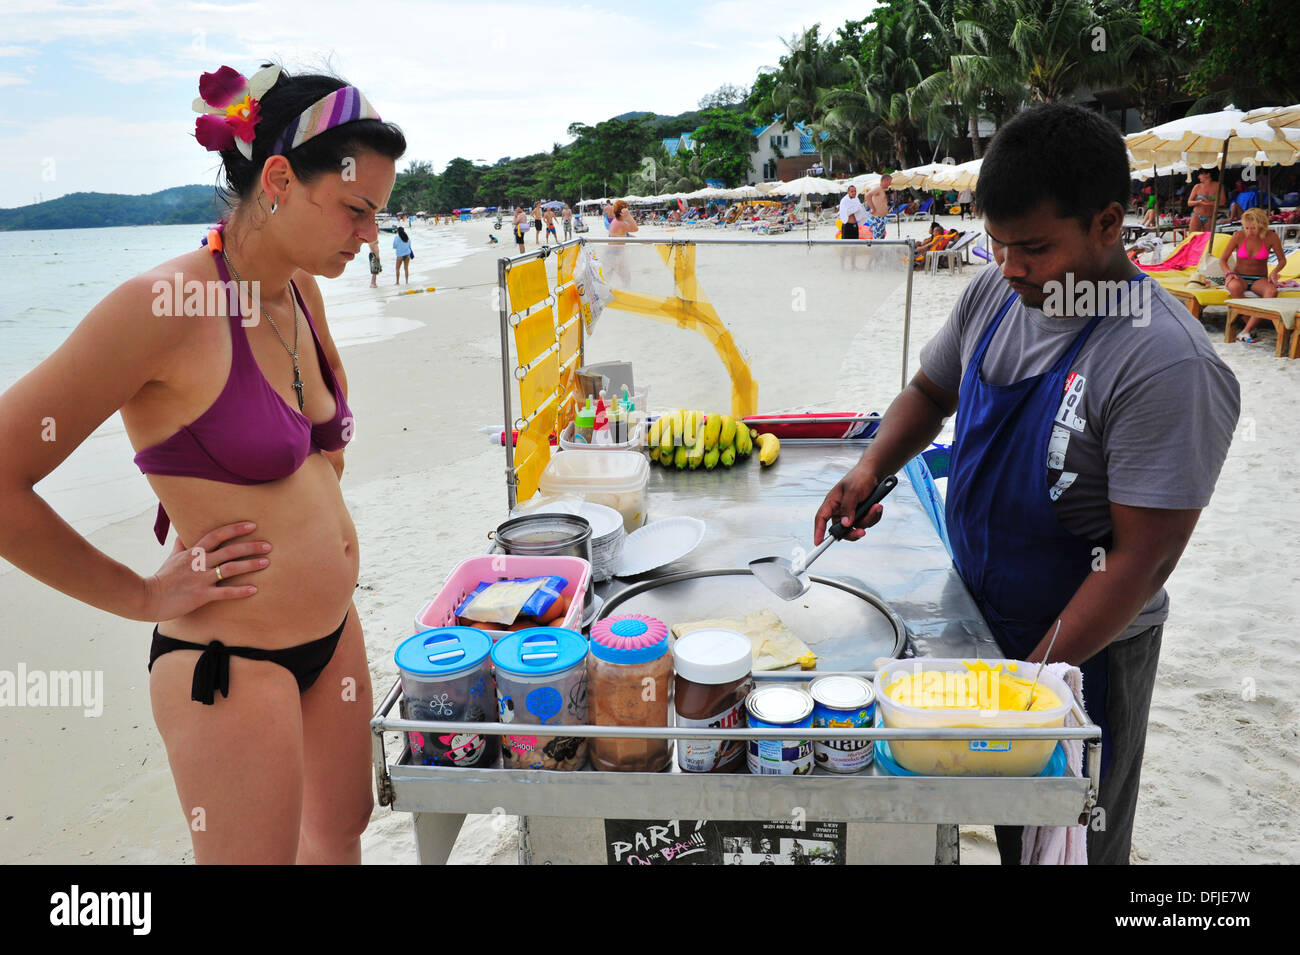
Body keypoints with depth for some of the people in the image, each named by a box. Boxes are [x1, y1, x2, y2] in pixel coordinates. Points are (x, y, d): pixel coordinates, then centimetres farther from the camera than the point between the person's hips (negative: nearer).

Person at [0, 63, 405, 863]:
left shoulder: (301, 292, 2)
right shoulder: (162, 305, -22)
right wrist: (144, 596, -13)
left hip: (335, 634, 8)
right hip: (230, 664, -7)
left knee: (342, 828, 24)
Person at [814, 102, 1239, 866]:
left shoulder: (1166, 363, -27)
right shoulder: (994, 294, -6)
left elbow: (1141, 559, -25)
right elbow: (931, 390, 11)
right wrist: (872, 469, -7)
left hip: (1082, 644, -5)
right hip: (979, 615, 6)